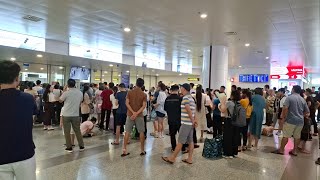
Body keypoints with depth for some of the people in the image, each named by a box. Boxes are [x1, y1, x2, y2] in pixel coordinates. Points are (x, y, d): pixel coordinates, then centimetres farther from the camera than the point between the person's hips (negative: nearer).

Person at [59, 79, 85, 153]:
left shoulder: (66, 93, -14)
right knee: (77, 131, 13)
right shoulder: (80, 93, -2)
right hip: (76, 115, 4)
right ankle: (81, 146, 19)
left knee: (67, 132, 8)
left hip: (67, 115, -3)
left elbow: (60, 100, 2)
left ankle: (69, 147, 12)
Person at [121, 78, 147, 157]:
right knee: (141, 132, 9)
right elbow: (144, 106, -13)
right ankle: (142, 150, 15)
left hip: (130, 115, 1)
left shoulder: (130, 92, -1)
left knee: (127, 132, 7)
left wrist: (133, 112, -13)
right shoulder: (144, 94, -4)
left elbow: (127, 103, -9)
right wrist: (136, 113, -18)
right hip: (139, 115, -1)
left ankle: (124, 150, 8)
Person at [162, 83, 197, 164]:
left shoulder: (185, 97, -14)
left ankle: (172, 158, 5)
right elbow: (194, 111, 15)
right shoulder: (191, 98, 15)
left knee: (180, 142, -3)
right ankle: (189, 159, 16)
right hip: (190, 123, 9)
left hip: (186, 123, -9)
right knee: (190, 141, 10)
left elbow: (189, 110, -19)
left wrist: (193, 121, -11)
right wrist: (194, 120, 11)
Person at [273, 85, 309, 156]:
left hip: (291, 120, -5)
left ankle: (281, 150, 9)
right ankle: (294, 151, 20)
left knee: (286, 136, 2)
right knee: (297, 136, 12)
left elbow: (285, 108, -19)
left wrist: (283, 117, -7)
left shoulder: (289, 98, -8)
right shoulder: (303, 100, 9)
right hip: (300, 121, 6)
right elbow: (307, 112, 11)